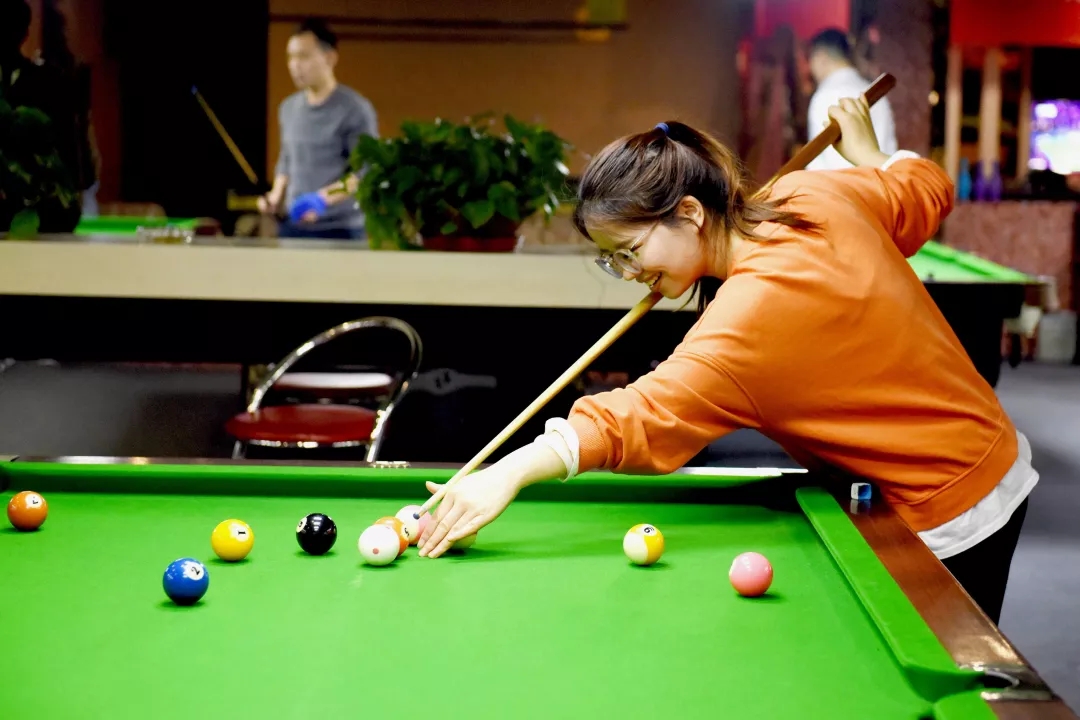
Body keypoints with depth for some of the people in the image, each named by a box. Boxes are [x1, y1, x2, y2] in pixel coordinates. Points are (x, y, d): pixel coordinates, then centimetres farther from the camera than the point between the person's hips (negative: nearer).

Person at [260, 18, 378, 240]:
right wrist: (277, 196, 5)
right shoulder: (289, 108, 13)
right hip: (293, 226, 6)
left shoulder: (355, 109, -8)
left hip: (341, 230, -6)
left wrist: (325, 197, -26)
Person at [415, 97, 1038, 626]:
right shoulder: (819, 196, -7)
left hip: (952, 522, -9)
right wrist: (866, 152, 30)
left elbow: (637, 417, -41)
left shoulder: (746, 326, -31)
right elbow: (927, 189, 11)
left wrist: (511, 472, -50)